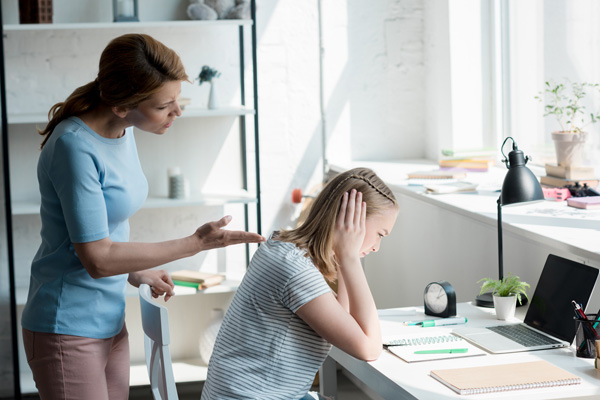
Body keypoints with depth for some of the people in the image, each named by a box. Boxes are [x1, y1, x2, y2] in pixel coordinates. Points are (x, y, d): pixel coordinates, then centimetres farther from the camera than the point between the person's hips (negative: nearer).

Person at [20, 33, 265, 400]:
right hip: (69, 330, -8)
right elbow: (98, 259, -21)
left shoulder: (122, 132, 3)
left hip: (110, 320, 8)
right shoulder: (76, 146, -22)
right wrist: (195, 243, -18)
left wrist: (135, 272, 10)